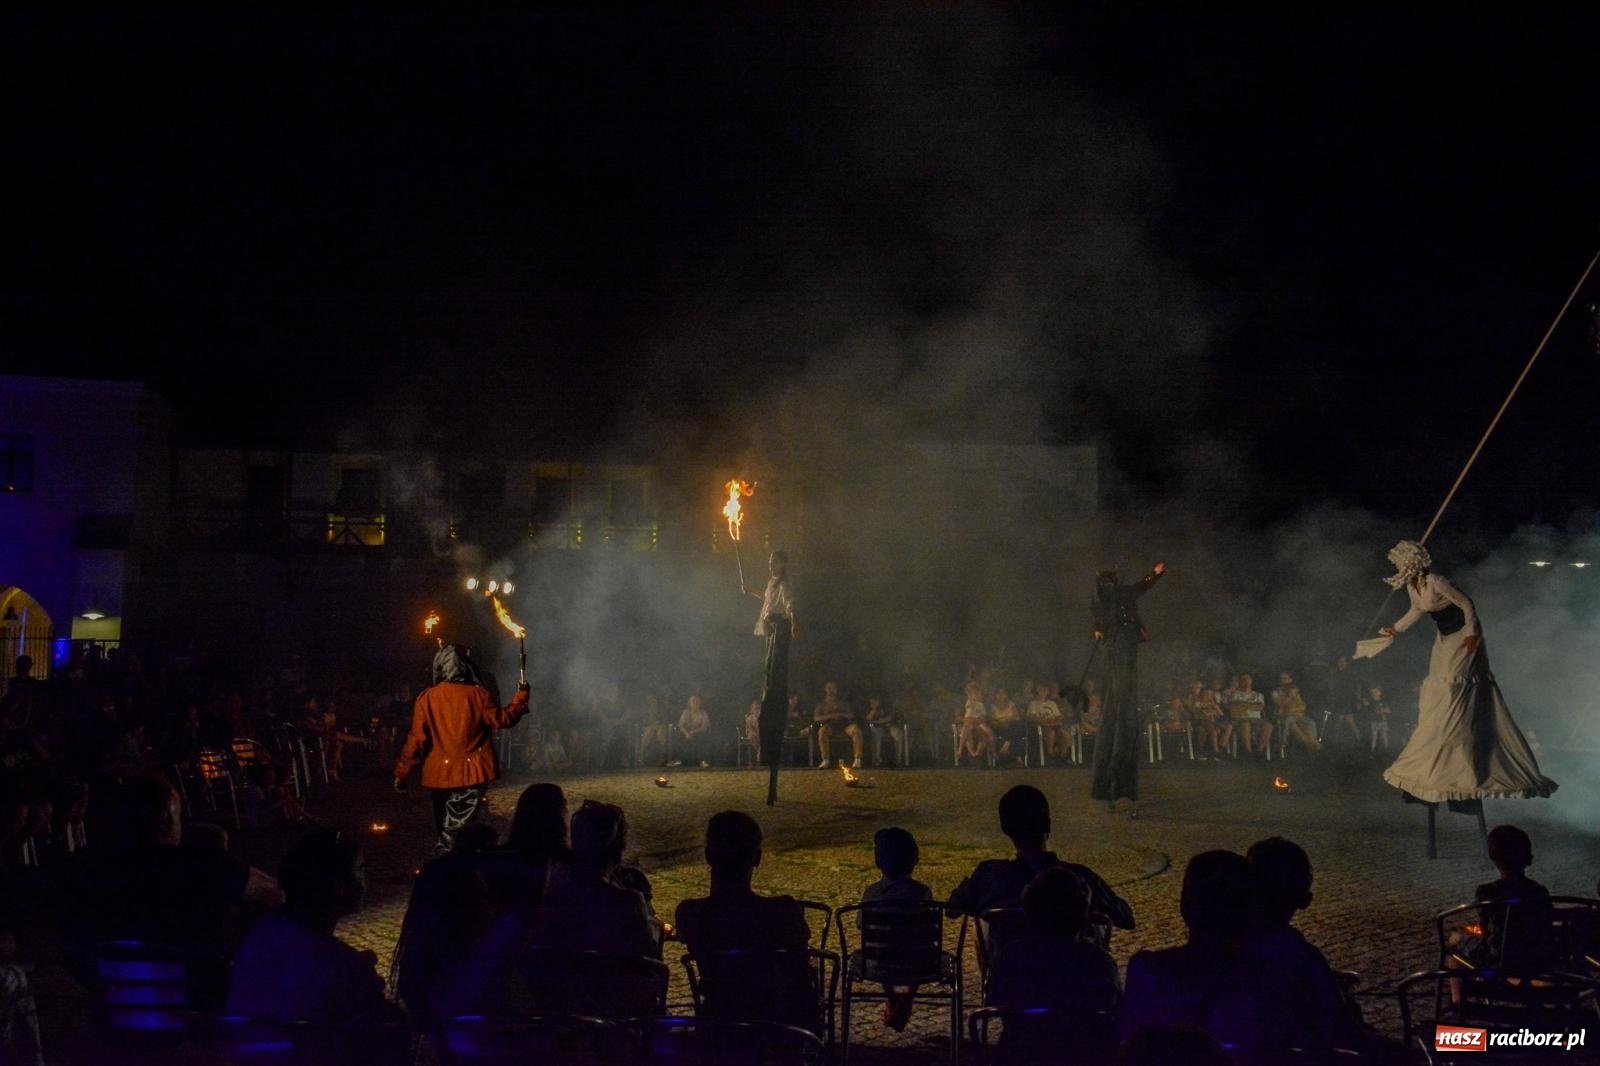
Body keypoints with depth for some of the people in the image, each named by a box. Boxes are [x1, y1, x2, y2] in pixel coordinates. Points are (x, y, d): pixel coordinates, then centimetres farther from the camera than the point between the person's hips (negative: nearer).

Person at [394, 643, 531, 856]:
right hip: (473, 774, -1)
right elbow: (502, 719, 5)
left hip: (441, 774, 1)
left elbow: (416, 739, -5)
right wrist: (521, 697, 19)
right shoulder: (478, 695, -7)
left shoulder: (427, 698, -5)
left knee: (444, 832, 16)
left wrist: (402, 773, 4)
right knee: (458, 830, 0)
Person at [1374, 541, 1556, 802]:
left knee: (1453, 701, -7)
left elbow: (1466, 605, -20)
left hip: (1462, 638, -9)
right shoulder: (1412, 587, 1)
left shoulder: (1435, 583, -25)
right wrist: (1396, 629, 22)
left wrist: (1471, 634, -17)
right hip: (1445, 639, 9)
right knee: (1434, 699, 11)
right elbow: (1416, 610, 20)